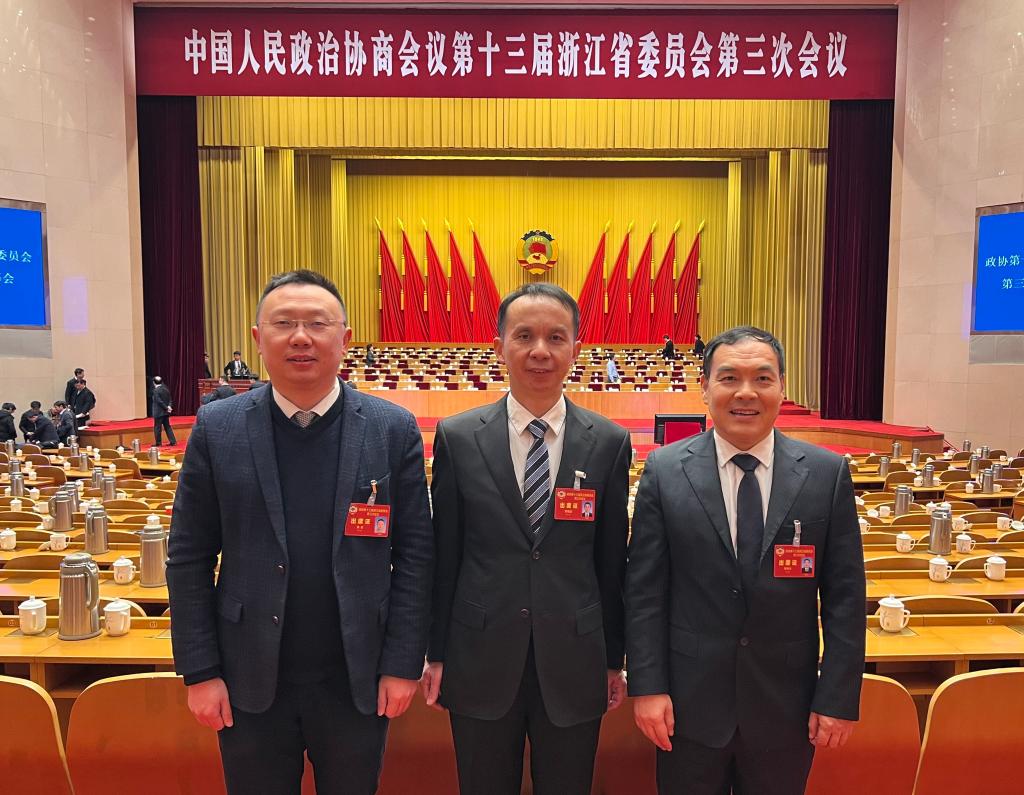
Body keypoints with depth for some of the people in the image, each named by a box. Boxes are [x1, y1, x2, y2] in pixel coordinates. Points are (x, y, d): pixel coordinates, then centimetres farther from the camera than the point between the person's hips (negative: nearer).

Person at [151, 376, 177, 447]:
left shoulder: (156, 390, -15)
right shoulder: (166, 389, 7)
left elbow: (159, 401, -18)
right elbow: (169, 399, 6)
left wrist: (167, 408, -12)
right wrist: (169, 406, -6)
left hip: (158, 412, -7)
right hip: (166, 412, 7)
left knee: (157, 427, 3)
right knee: (167, 426, 11)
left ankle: (158, 443, 8)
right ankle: (173, 441, 7)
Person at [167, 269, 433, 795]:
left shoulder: (394, 430, -6)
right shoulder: (217, 429, -4)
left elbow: (414, 553, -4)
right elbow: (189, 558, -1)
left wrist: (403, 664, -6)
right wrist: (199, 672, -3)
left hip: (357, 680, 0)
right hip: (250, 684, 1)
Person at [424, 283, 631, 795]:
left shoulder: (609, 443, -3)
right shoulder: (457, 438, -5)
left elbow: (612, 560, 1)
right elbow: (443, 556, -1)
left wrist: (615, 659, 6)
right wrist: (436, 654, 3)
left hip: (574, 664, 1)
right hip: (480, 662, 0)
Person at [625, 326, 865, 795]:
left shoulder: (827, 473, -5)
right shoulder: (664, 471, -7)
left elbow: (844, 596, -2)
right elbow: (644, 589, -5)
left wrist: (839, 698, -3)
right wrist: (647, 686, -7)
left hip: (786, 704, 1)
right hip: (690, 701, -1)